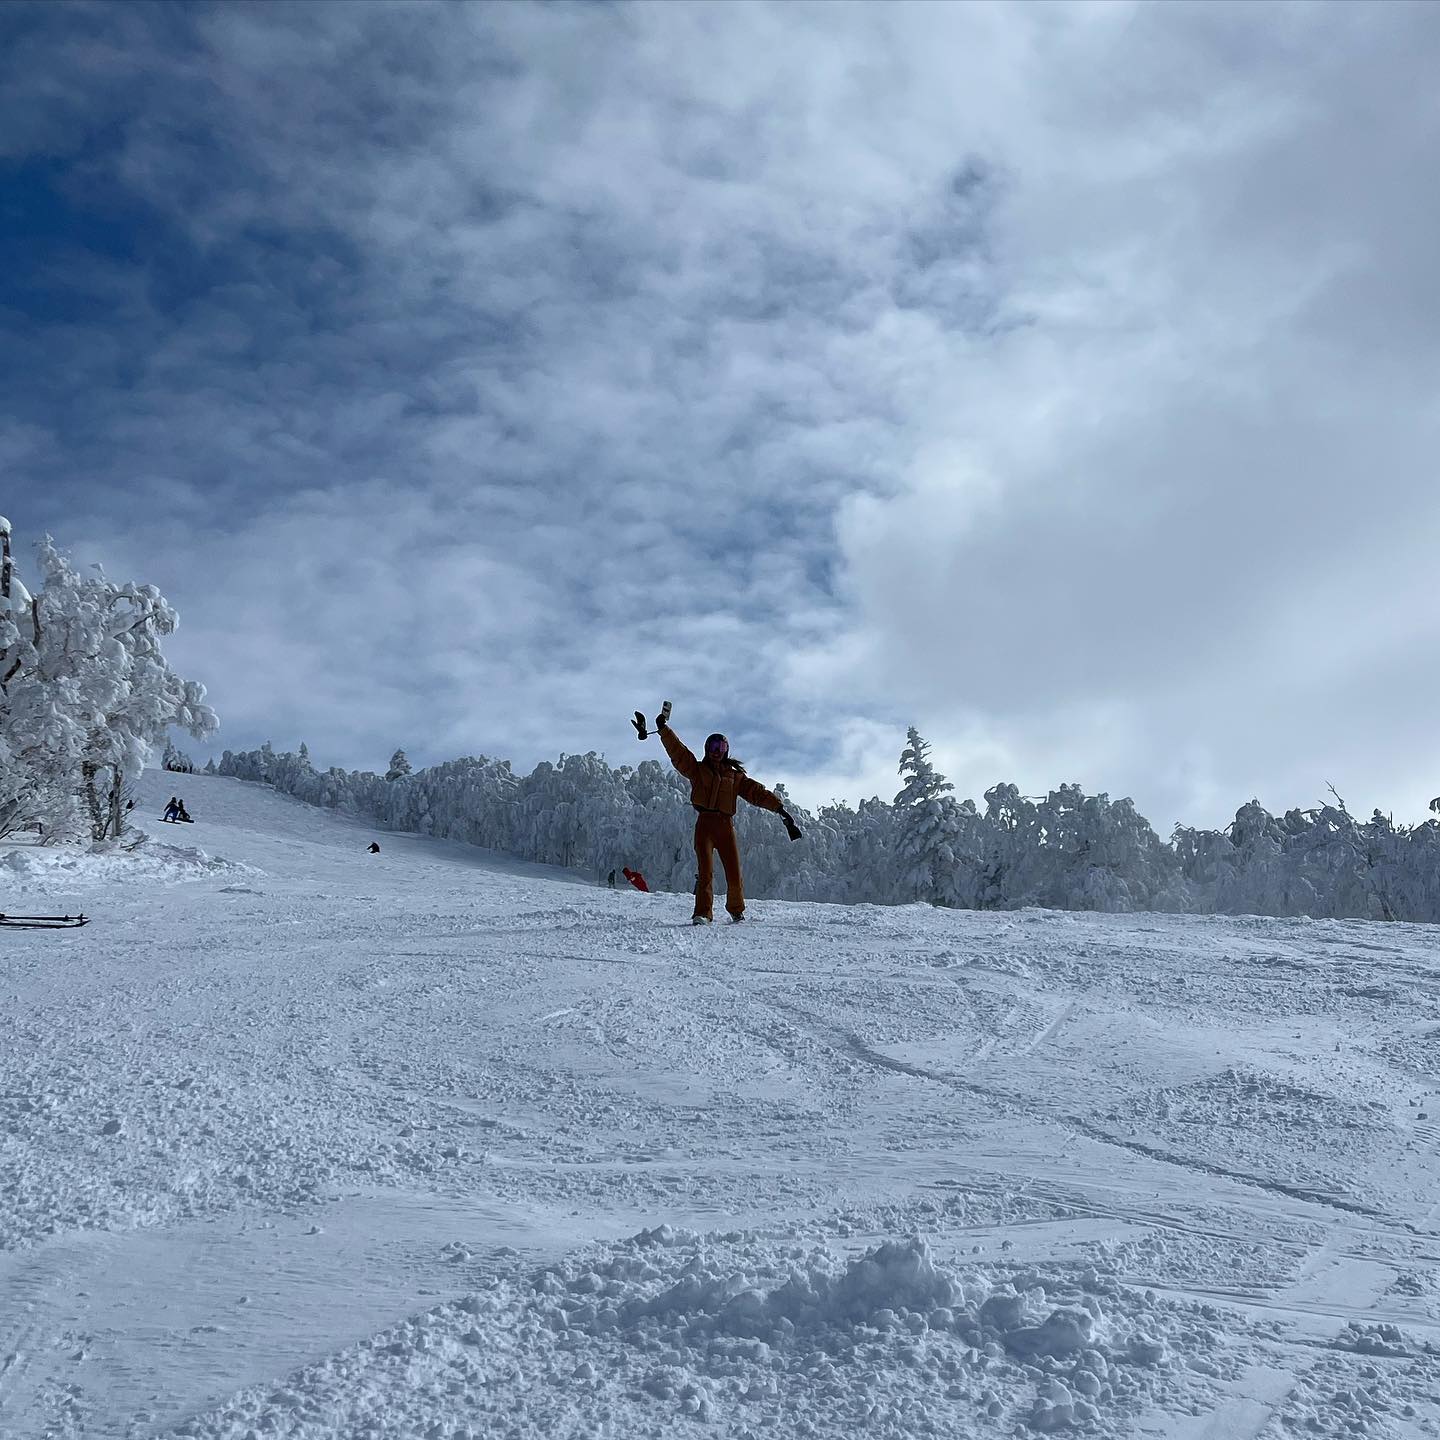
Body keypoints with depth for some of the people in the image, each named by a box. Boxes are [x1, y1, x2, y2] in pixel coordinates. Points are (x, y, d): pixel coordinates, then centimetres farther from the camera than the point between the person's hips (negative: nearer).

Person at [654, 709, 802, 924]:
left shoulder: (735, 776, 18)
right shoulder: (697, 769, 14)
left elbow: (756, 792, 10)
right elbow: (678, 752, 5)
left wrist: (777, 805, -2)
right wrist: (664, 729, -4)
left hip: (726, 825, 2)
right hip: (704, 824, -2)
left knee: (734, 875, 1)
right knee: (706, 871, -15)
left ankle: (736, 910, 22)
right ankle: (702, 914, -16)